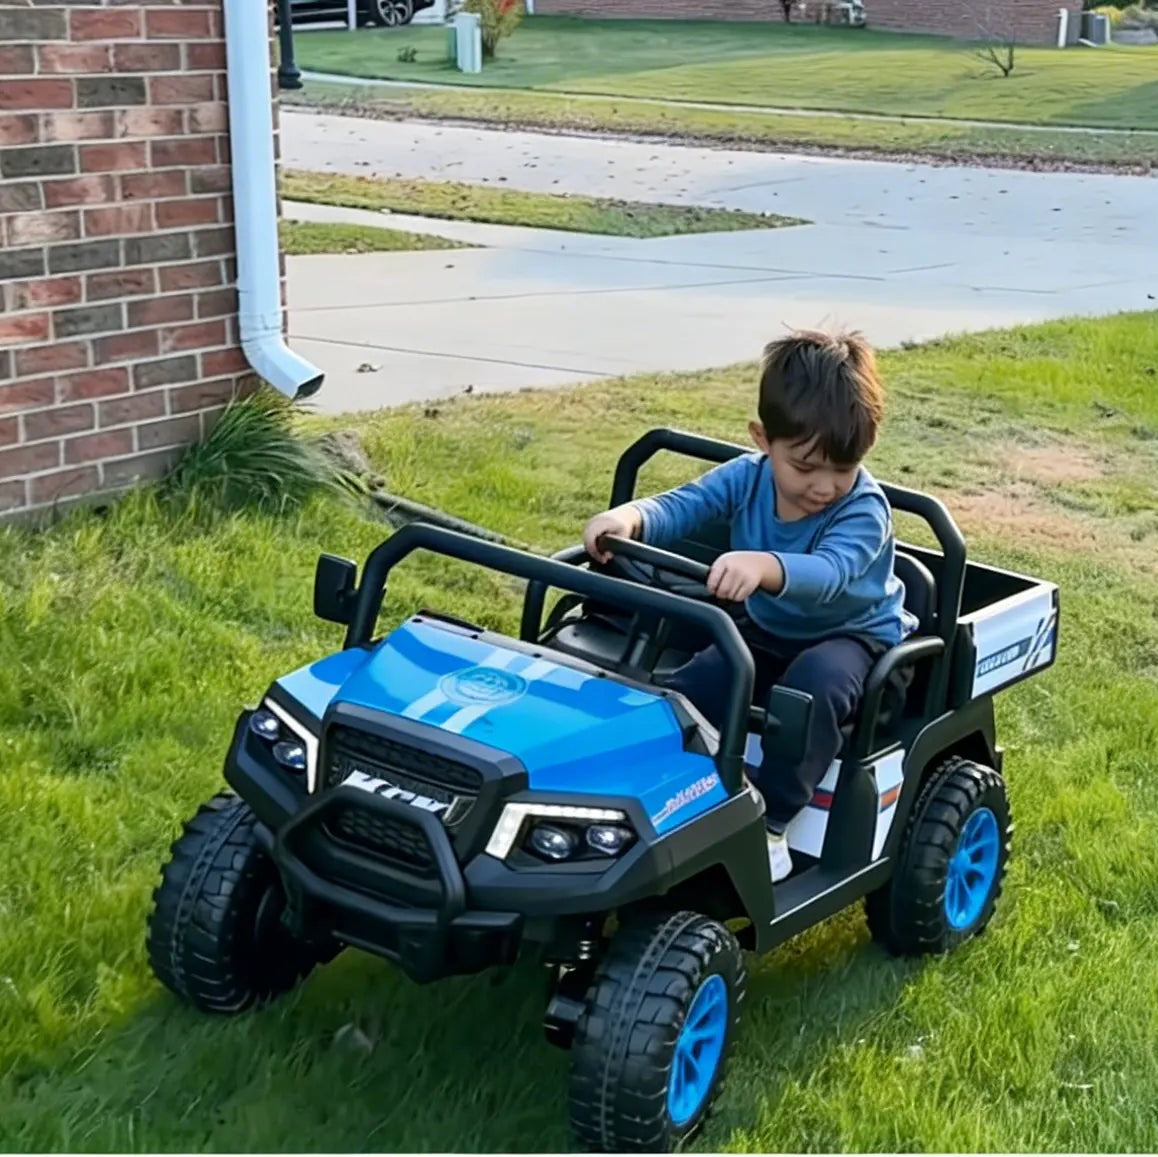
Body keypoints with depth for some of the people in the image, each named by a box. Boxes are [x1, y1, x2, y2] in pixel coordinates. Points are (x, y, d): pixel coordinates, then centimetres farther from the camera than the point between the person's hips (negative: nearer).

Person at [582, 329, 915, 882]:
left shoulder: (865, 510, -27)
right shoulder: (747, 477, -11)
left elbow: (827, 573, -46)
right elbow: (681, 506, -24)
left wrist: (763, 565, -68)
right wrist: (629, 516, -49)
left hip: (854, 639, -5)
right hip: (767, 634, 5)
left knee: (814, 683, -37)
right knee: (682, 691, -17)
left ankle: (769, 824, -27)